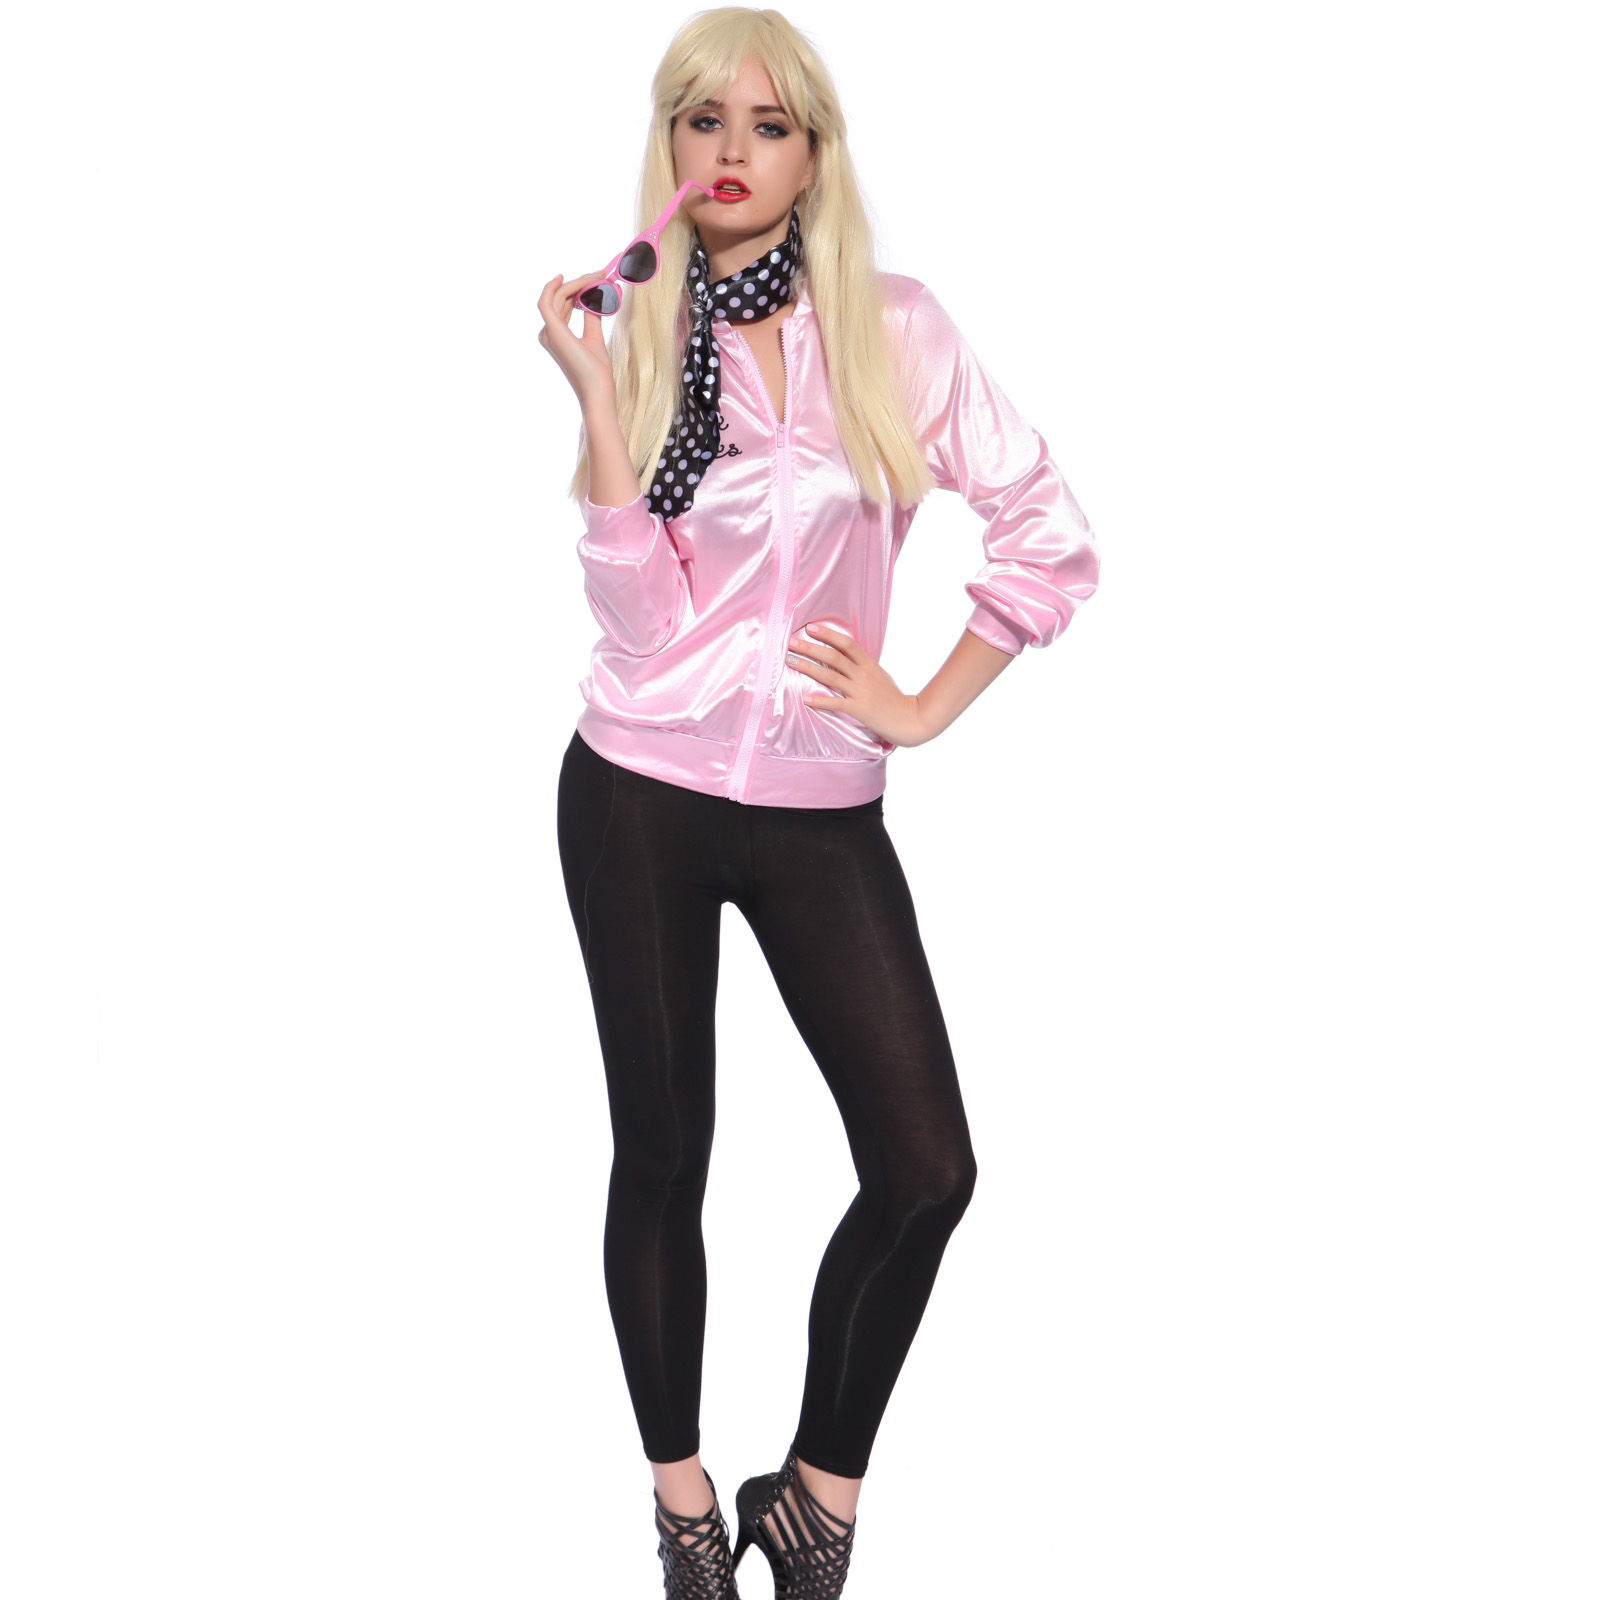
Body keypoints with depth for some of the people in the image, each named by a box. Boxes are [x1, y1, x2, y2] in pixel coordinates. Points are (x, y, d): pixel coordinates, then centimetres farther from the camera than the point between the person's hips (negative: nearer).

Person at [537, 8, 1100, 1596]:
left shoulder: (895, 330, -2)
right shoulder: (630, 339, 0)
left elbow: (1051, 537, -1)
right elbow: (636, 614, -10)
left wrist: (924, 707, -3)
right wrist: (596, 384, -15)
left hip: (821, 809, 0)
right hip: (640, 797, 0)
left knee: (926, 1170, -7)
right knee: (661, 1155, 8)